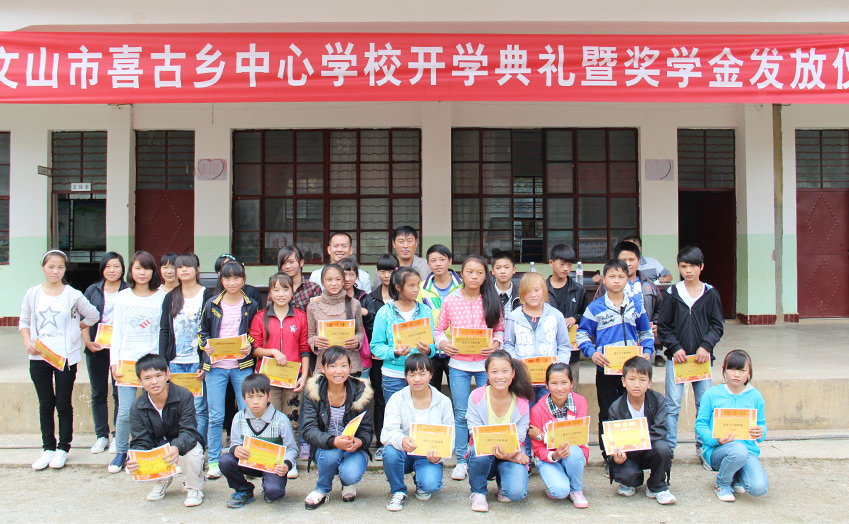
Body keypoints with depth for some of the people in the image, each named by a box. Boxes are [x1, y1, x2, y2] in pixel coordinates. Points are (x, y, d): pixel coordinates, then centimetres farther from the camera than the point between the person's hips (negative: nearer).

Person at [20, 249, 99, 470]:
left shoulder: (73, 295, -3)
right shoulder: (33, 294, 3)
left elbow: (93, 316, 8)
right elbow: (24, 322, 11)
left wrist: (73, 331, 7)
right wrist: (27, 342, -4)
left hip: (65, 357, -2)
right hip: (38, 357, 2)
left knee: (63, 405, 4)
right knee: (45, 405, 9)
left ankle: (63, 449, 15)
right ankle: (48, 449, 19)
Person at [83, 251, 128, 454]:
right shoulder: (92, 291, 10)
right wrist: (88, 342, -3)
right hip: (96, 349, 3)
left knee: (120, 393, 0)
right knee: (98, 393, 9)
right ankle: (101, 435, 19)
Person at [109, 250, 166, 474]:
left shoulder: (162, 297, 3)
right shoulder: (123, 297, 8)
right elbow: (117, 331, 9)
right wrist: (114, 361, 2)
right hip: (127, 358, 1)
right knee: (125, 411, -2)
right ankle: (121, 452, 15)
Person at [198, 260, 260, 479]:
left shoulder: (251, 305, 5)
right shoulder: (212, 304, 5)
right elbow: (202, 332, 12)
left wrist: (250, 347, -9)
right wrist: (206, 346, -9)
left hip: (242, 365, 0)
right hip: (215, 366, 0)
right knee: (216, 416, 1)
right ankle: (214, 461, 12)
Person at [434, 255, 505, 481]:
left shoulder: (491, 301, 2)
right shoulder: (450, 301, 1)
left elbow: (500, 330, 8)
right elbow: (438, 329, 9)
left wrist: (496, 344, -10)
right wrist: (442, 343, -10)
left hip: (486, 363, 0)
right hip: (459, 364, 0)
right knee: (461, 414, 4)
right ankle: (462, 461, 15)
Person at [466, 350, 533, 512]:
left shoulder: (521, 403, -7)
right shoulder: (476, 397, -10)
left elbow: (519, 439, -8)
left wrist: (507, 452, -32)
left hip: (511, 455, 0)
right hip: (483, 457, 0)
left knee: (517, 491, -28)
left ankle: (502, 483, 11)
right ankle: (478, 492, -5)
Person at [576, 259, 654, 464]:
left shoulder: (636, 306, 6)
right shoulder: (595, 307, -3)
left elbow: (646, 333, 16)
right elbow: (582, 334, 0)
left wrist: (647, 352, -2)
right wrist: (592, 353, -16)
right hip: (606, 369, -2)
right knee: (607, 414, 6)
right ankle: (609, 457, 16)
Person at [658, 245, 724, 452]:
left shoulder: (711, 293, 3)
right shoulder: (673, 293, 2)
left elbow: (717, 326, 4)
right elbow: (662, 326, 4)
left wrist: (706, 346, -10)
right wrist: (675, 347, -8)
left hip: (702, 357, 1)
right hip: (676, 357, -1)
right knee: (672, 405, -2)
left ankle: (703, 445, 20)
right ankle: (668, 446, 6)